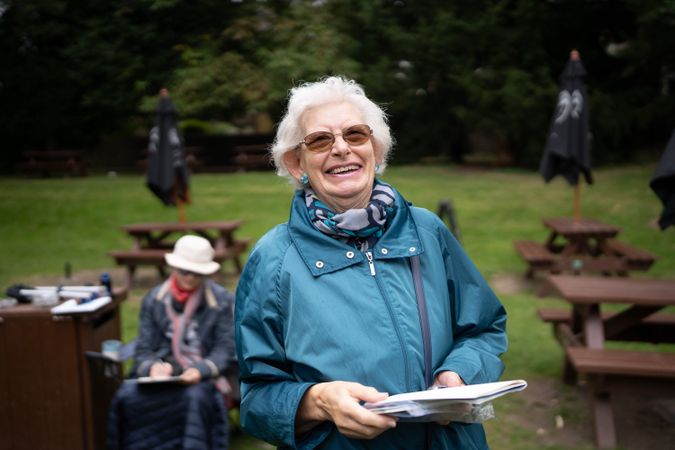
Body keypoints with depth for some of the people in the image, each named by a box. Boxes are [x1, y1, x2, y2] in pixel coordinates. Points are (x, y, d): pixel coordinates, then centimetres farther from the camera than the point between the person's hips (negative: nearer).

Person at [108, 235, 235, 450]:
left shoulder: (221, 300, 0)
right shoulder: (154, 299, 7)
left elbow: (225, 350, 0)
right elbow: (143, 350, 6)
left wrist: (201, 370, -19)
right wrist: (153, 367, -16)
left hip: (202, 375, -2)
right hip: (162, 372, 2)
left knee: (195, 398, -34)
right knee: (127, 396, -27)